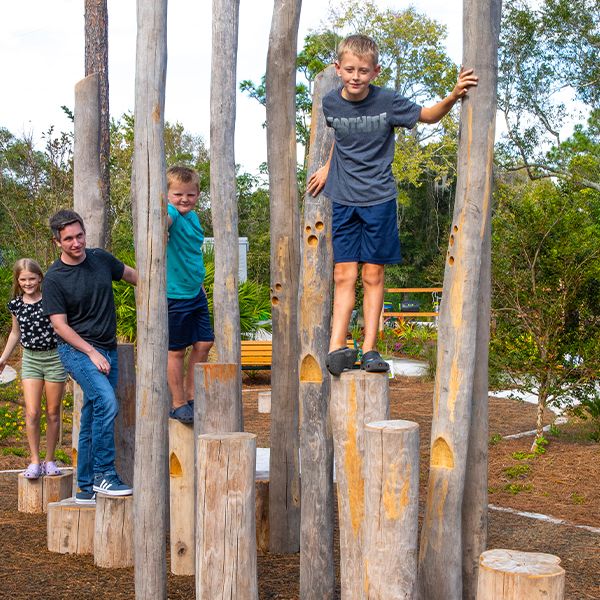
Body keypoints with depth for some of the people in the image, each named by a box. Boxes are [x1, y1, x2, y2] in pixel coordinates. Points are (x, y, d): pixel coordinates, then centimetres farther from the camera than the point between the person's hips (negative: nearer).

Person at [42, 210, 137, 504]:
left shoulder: (101, 259, 4)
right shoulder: (54, 278, -9)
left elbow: (130, 274, 22)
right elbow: (60, 324, -10)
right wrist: (92, 353, -16)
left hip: (108, 350, 5)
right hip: (76, 349, -5)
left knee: (93, 420, 8)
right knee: (106, 402, -26)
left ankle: (87, 488, 15)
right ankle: (103, 475, -19)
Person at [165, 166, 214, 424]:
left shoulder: (193, 217, 11)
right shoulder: (172, 213, -14)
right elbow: (164, 219, -41)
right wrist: (162, 219, -63)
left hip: (196, 293, 8)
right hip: (174, 296, -8)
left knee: (203, 344, 9)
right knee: (176, 350, 2)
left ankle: (191, 397, 23)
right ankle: (178, 404, 14)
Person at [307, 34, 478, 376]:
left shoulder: (387, 102, -9)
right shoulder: (330, 103, -1)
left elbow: (429, 116, 4)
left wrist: (454, 96, -12)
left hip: (378, 198, -2)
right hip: (343, 200, 2)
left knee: (373, 275, 2)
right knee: (344, 275, -1)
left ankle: (370, 349, 7)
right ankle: (337, 346, -3)